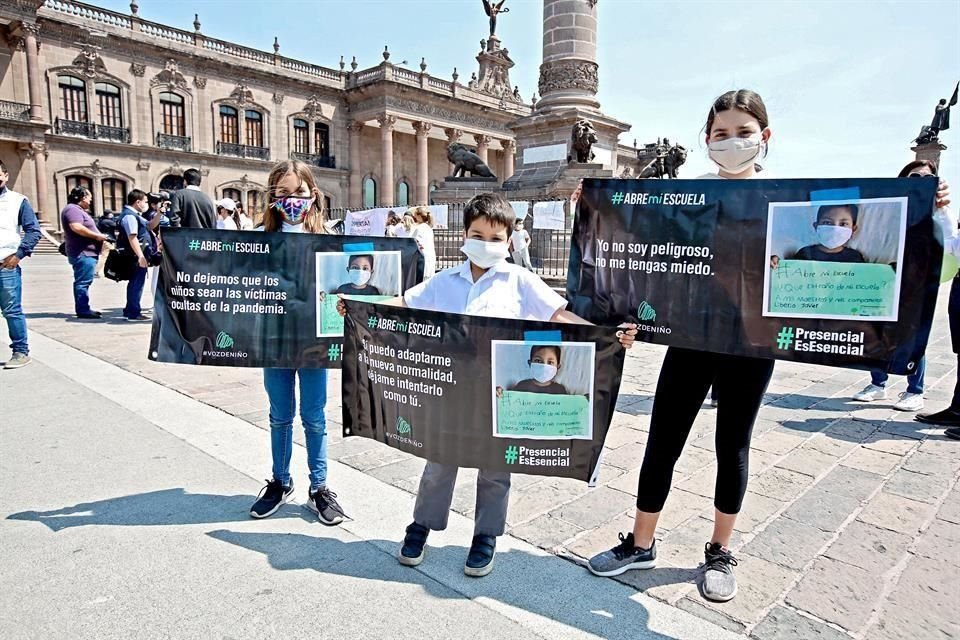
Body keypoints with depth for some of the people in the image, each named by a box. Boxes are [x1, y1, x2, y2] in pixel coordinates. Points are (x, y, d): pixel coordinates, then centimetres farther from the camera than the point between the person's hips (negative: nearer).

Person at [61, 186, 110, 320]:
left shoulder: (79, 210, 22)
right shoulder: (72, 209, -11)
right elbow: (77, 227, -26)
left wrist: (100, 237, 14)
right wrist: (97, 236, -19)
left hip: (86, 252, 11)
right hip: (83, 253, -11)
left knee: (82, 282, 15)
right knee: (83, 282, -9)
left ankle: (83, 309, 21)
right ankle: (82, 310, -7)